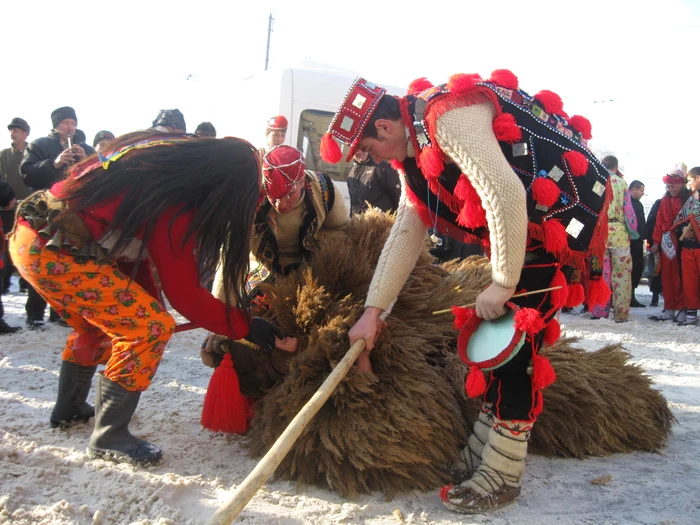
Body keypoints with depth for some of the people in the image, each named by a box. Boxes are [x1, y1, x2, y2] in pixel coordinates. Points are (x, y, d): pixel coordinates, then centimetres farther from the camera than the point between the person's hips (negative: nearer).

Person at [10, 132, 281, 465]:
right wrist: (246, 326, -4)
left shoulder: (170, 154, 7)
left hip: (31, 236, 10)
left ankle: (69, 409, 44)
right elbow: (184, 294, -12)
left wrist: (148, 301, 15)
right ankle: (109, 438, 5)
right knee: (152, 328, -7)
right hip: (54, 254, -10)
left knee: (97, 324, 28)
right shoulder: (176, 203, -18)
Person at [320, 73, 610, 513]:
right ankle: (479, 452, 22)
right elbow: (406, 233, 10)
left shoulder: (447, 117, -22)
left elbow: (505, 195, -30)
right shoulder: (416, 150, 10)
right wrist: (373, 310, 7)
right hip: (526, 217, 10)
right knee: (495, 325, 9)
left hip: (562, 209, -10)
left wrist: (503, 282, -20)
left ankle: (502, 476, 2)